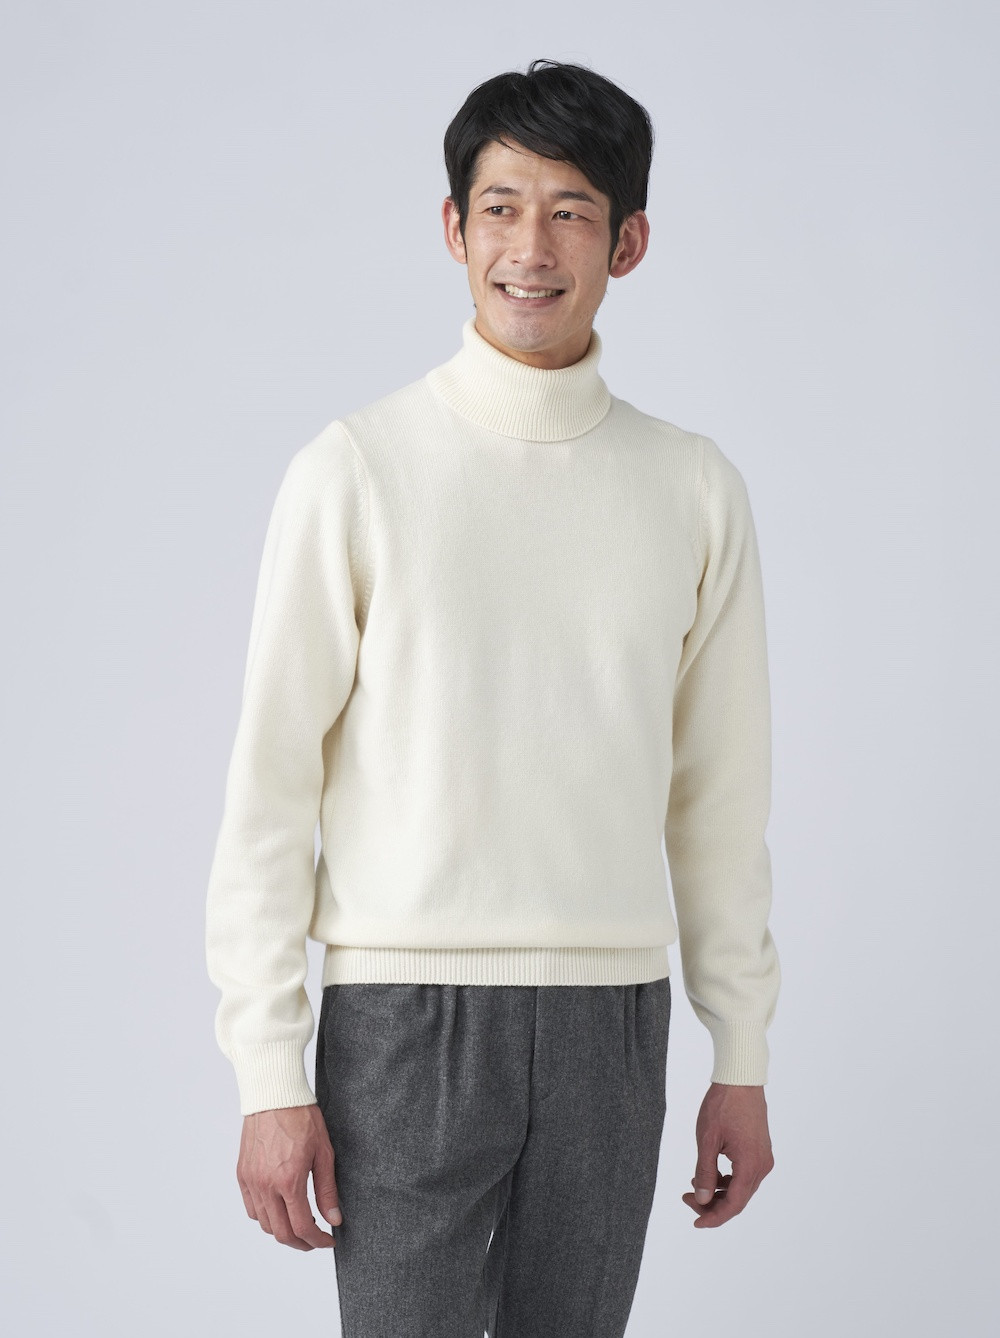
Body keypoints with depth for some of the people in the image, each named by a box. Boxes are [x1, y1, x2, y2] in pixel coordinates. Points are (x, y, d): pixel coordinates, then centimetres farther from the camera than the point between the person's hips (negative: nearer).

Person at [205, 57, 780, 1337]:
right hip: (407, 1009, -3)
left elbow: (720, 795, 11)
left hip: (612, 1017, 3)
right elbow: (268, 788, -3)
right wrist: (269, 1076, -7)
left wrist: (742, 1055, 10)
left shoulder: (694, 489, 6)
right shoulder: (356, 471, -3)